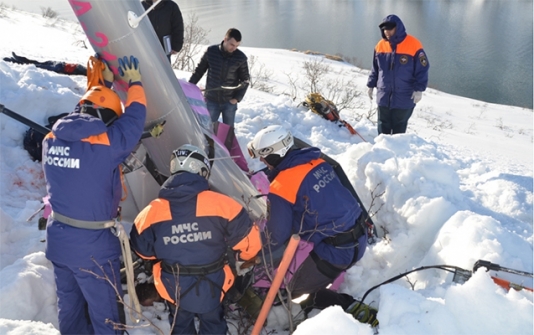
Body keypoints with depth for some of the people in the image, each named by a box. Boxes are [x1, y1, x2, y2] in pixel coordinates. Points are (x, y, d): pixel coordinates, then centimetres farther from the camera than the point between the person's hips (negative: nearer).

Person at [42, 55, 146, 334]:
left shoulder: (50, 140, -2)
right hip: (92, 245, -7)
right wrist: (134, 85, 7)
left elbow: (83, 118, 14)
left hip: (57, 238, 7)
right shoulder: (106, 144, -22)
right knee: (105, 312, 12)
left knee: (69, 305, 26)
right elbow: (133, 120, -9)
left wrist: (103, 83, 23)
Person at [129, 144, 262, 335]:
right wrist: (243, 260, 11)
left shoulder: (153, 211, -12)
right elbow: (247, 239, -11)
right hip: (211, 285, -1)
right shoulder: (220, 204, -20)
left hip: (174, 286, 2)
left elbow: (142, 248, 4)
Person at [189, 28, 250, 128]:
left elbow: (245, 80, 1)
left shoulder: (241, 58, -8)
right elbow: (199, 70, 5)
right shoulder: (211, 51, -7)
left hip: (229, 102, -1)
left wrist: (237, 98, -8)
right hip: (211, 100, 1)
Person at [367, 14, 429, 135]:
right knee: (383, 126, 11)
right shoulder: (381, 45, 3)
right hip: (384, 96, 4)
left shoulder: (414, 45, -11)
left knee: (399, 128, 8)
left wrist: (419, 89, -14)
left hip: (404, 98, -4)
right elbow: (375, 69, 13)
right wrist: (371, 85, 13)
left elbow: (422, 69, -8)